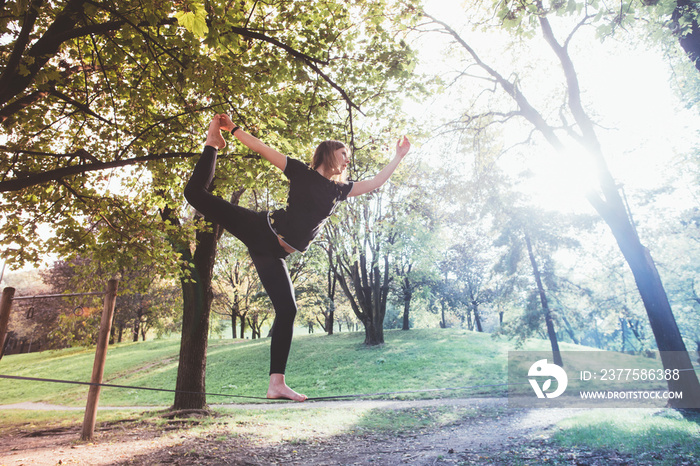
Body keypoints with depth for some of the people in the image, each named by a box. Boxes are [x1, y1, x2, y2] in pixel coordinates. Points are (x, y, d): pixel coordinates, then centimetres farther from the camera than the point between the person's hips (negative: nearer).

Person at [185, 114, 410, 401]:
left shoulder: (339, 189, 18)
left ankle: (276, 384, 2)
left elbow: (376, 182, 21)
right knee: (197, 192, -11)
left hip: (274, 254, 4)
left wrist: (399, 156, 22)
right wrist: (233, 130, -2)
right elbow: (264, 150, 3)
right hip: (261, 230, -4)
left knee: (287, 311, -6)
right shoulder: (302, 172, 6)